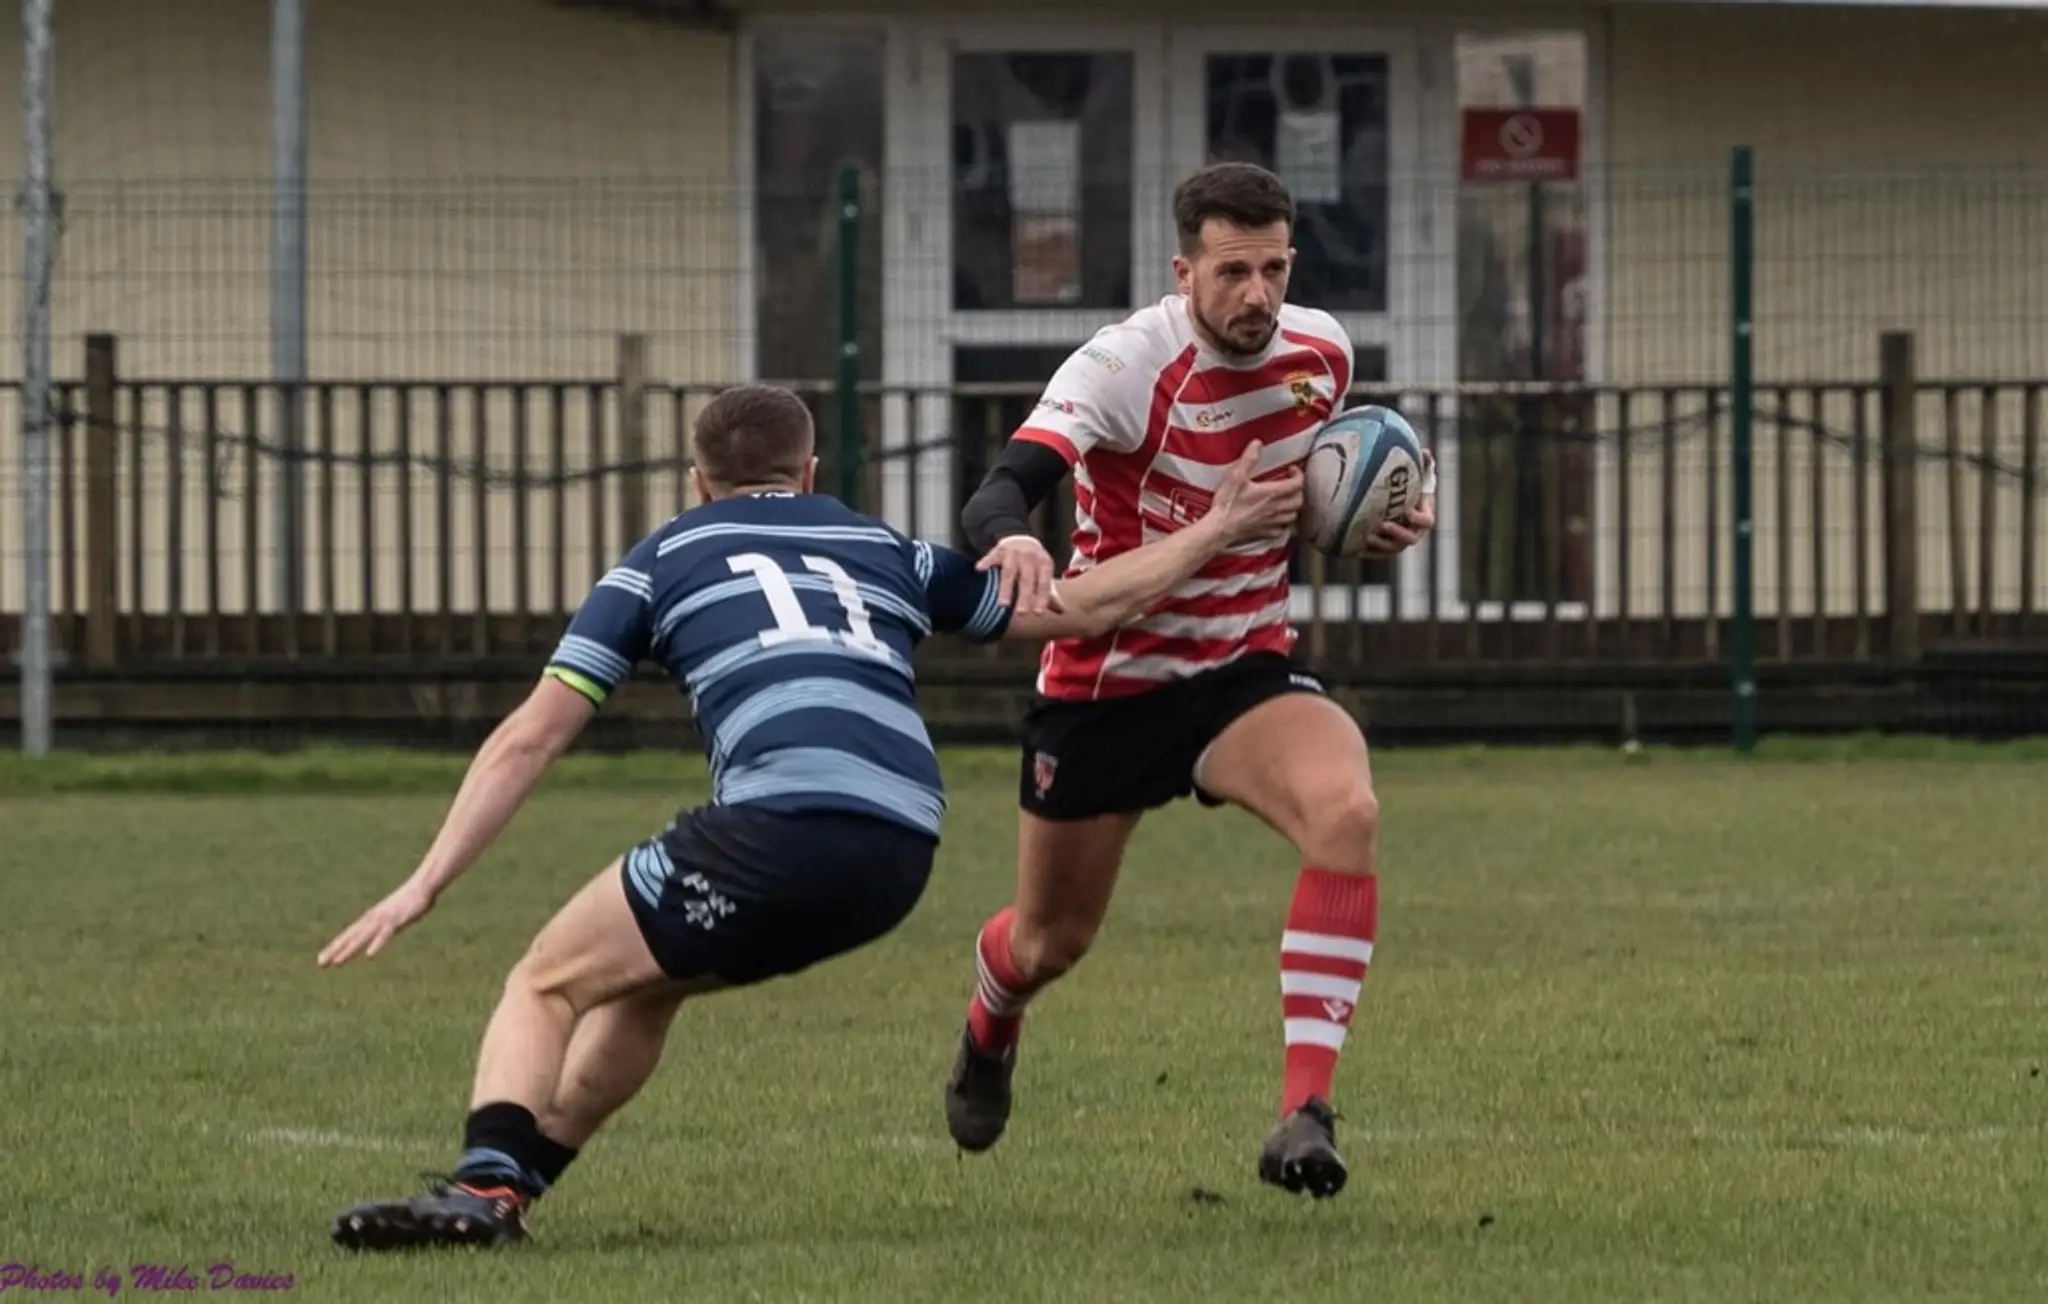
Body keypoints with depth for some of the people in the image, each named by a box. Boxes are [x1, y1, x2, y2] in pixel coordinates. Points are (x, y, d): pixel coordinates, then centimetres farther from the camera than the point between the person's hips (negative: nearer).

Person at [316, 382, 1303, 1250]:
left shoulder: (663, 561, 19)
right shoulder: (885, 551, 29)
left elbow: (531, 737, 13)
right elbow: (1080, 609, 34)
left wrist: (425, 885, 12)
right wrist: (1218, 529, 48)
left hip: (780, 827, -5)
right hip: (901, 856, 5)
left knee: (546, 985, 5)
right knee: (646, 980, 29)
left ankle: (486, 1186, -22)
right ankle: (510, 1176, 27)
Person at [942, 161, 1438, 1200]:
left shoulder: (1321, 351, -7)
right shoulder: (1126, 365, -23)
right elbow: (999, 494, -38)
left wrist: (1392, 509, -5)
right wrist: (1011, 540, -62)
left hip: (1244, 673, 2)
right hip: (1105, 679, -2)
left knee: (1347, 809, -31)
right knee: (1051, 943, 15)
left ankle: (1305, 1112, -32)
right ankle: (989, 1029, 56)